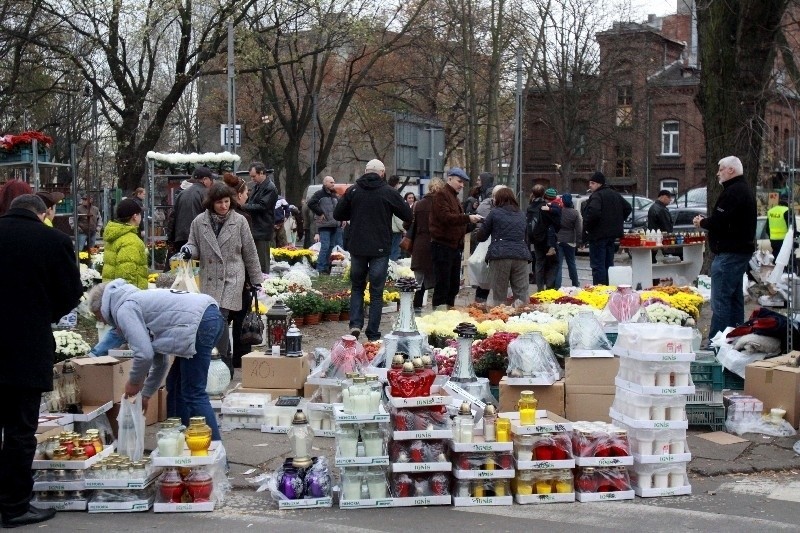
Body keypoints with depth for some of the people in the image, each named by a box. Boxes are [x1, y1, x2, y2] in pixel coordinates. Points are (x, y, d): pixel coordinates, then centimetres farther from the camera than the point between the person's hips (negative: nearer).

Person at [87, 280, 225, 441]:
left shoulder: (124, 310, -1)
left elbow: (144, 354, -12)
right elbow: (160, 360, 33)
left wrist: (134, 382, 7)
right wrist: (145, 394, 37)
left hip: (201, 322, -10)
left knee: (193, 393, -5)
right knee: (175, 386, 19)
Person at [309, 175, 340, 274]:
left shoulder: (335, 196, 17)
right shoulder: (320, 194, -7)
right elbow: (311, 204, -20)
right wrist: (320, 213, -16)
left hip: (334, 225, 8)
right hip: (324, 225, -8)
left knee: (330, 246, 10)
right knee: (325, 246, -14)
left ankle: (326, 267, 18)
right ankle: (320, 268, -11)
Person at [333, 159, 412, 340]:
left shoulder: (353, 190, 0)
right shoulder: (389, 192, -6)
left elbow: (337, 215, 6)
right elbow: (408, 216, 0)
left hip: (357, 248, 2)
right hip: (380, 249, -2)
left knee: (357, 287, 18)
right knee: (376, 292, 5)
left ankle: (355, 324, 1)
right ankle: (373, 335, 6)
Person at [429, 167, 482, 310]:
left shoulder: (454, 197, 24)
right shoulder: (441, 195, -7)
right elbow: (445, 217, -22)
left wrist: (471, 224, 12)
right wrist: (468, 218, -25)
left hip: (454, 246, 10)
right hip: (442, 246, -10)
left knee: (454, 285, 11)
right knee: (443, 285, -9)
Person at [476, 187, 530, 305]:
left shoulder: (495, 213, 6)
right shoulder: (521, 215, 19)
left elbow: (481, 236, 12)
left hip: (500, 256, -3)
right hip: (521, 255, 3)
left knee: (498, 296, -1)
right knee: (521, 295, 3)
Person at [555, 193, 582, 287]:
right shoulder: (574, 213, -4)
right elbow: (578, 229, -4)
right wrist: (578, 242, 0)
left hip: (558, 241, -2)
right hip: (570, 241, 2)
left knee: (558, 264, -2)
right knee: (571, 263, 18)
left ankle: (557, 286, -9)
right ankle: (575, 283, 31)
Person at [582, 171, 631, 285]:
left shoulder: (596, 196, -14)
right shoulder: (615, 194, 15)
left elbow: (593, 213, -31)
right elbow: (627, 208, 23)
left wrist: (586, 226, -16)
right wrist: (618, 222, 21)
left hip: (598, 234, -9)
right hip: (612, 233, 9)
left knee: (598, 265, -7)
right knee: (608, 264, 15)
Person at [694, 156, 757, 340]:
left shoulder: (733, 192, -17)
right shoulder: (745, 190, 18)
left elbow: (718, 222, -24)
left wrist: (702, 222, -5)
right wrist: (707, 220, 8)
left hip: (729, 253, -11)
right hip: (743, 249, 11)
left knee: (720, 299, -10)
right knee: (735, 297, 16)